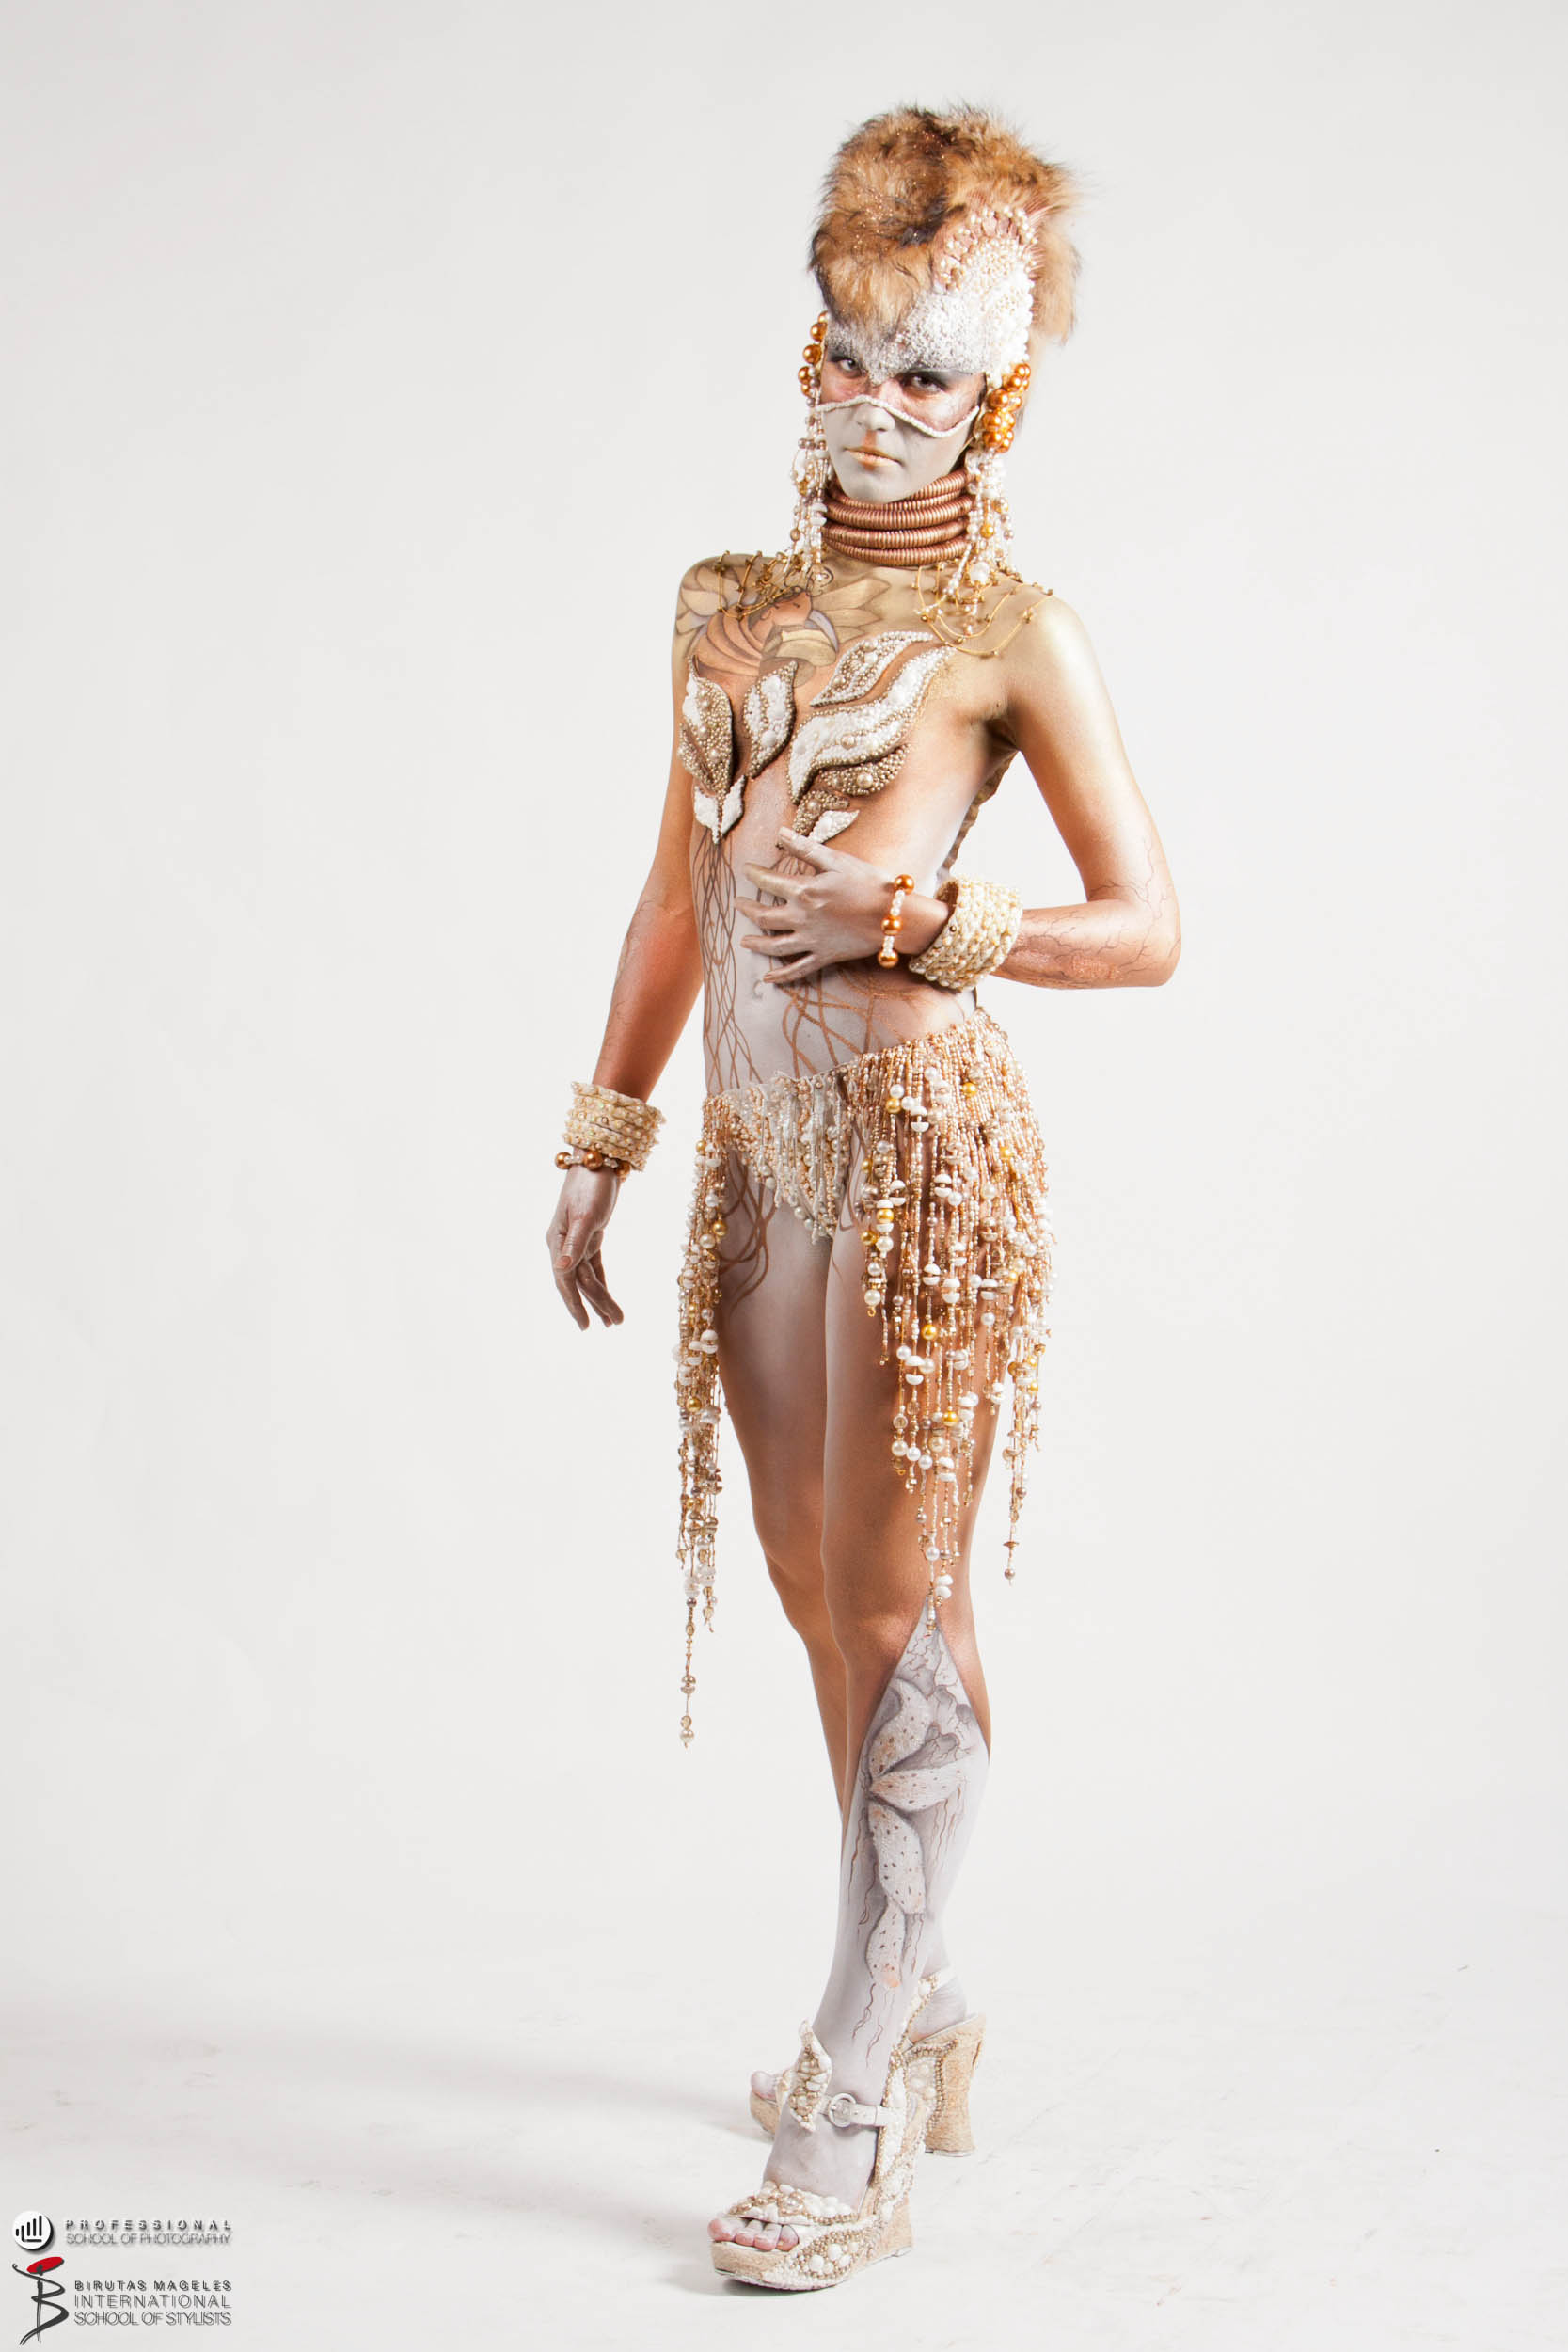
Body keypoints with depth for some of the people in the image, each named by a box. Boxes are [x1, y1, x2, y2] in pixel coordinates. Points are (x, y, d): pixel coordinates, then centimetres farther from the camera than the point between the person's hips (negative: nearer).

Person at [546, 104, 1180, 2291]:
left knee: (896, 1602, -4)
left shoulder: (1013, 631, 0)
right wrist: (602, 1139, 17)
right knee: (818, 1590, 12)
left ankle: (855, 2120, 3)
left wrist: (912, 917, -13)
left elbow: (1148, 927, -1)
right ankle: (917, 2007, 29)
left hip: (921, 1140, -6)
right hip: (762, 1150, 6)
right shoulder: (731, 606, 16)